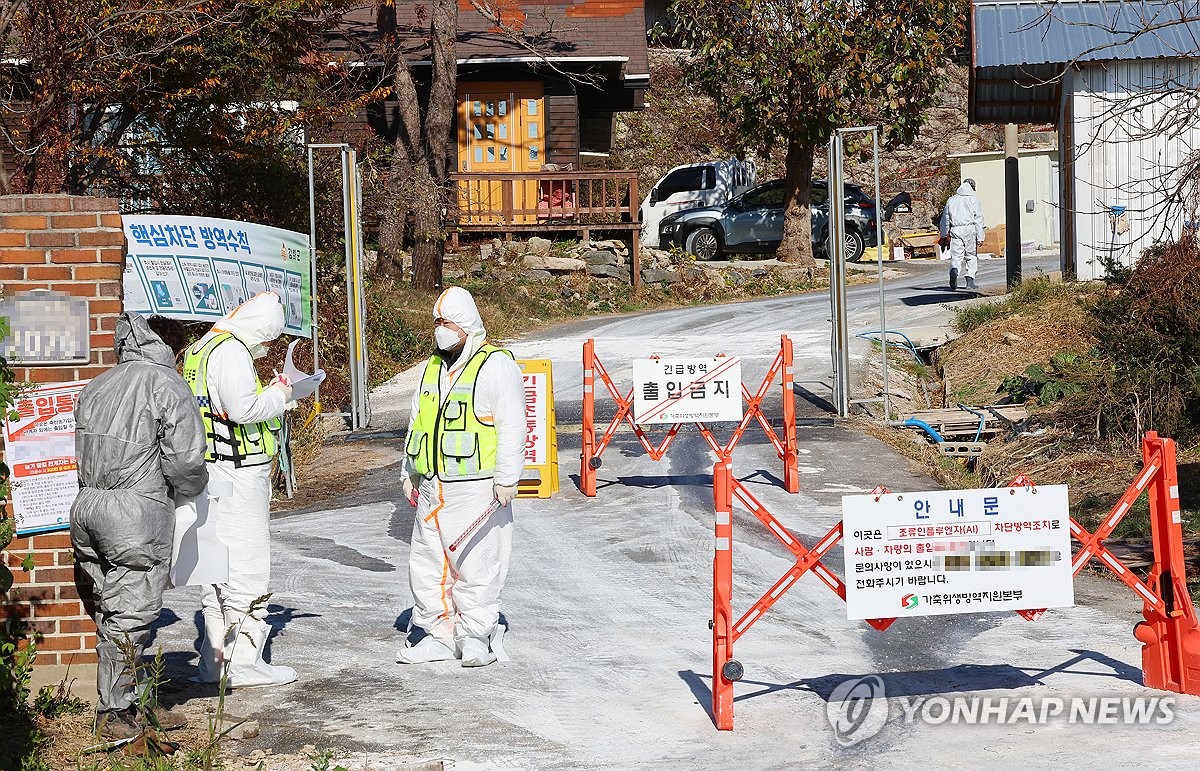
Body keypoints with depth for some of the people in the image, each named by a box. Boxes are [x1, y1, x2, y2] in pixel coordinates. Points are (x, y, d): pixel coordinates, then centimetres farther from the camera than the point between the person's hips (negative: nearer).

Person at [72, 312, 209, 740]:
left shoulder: (95, 387, 15)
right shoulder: (167, 386, -6)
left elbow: (82, 449, 13)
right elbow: (185, 459, -11)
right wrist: (190, 488, 8)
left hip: (85, 507, 7)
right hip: (136, 512, -7)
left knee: (112, 612, 13)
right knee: (129, 616, -1)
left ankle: (134, 702, 22)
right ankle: (115, 714, 2)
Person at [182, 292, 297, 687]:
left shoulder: (201, 347, 16)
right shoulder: (232, 351, -15)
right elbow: (243, 408, -24)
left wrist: (267, 392, 13)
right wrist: (278, 396, -7)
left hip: (213, 472, 10)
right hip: (238, 474, -10)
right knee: (247, 565, -6)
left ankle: (213, 662, 20)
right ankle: (244, 664, -4)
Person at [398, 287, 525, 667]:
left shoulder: (496, 365, -5)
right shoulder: (432, 368, 18)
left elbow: (511, 426, -9)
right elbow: (417, 423, 26)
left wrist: (506, 479, -13)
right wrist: (409, 473, 21)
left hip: (475, 488, -7)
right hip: (432, 489, 7)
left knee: (475, 564, -5)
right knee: (427, 564, 7)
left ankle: (476, 638, 2)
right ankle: (437, 634, 15)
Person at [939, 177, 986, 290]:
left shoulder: (952, 200, 12)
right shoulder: (974, 200, 3)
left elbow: (945, 218, 16)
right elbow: (979, 220, -1)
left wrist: (945, 233, 24)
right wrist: (980, 237, -1)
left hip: (955, 230, 2)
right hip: (970, 230, -1)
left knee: (956, 256, -4)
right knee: (971, 256, 11)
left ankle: (954, 270, -34)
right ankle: (970, 279, 8)